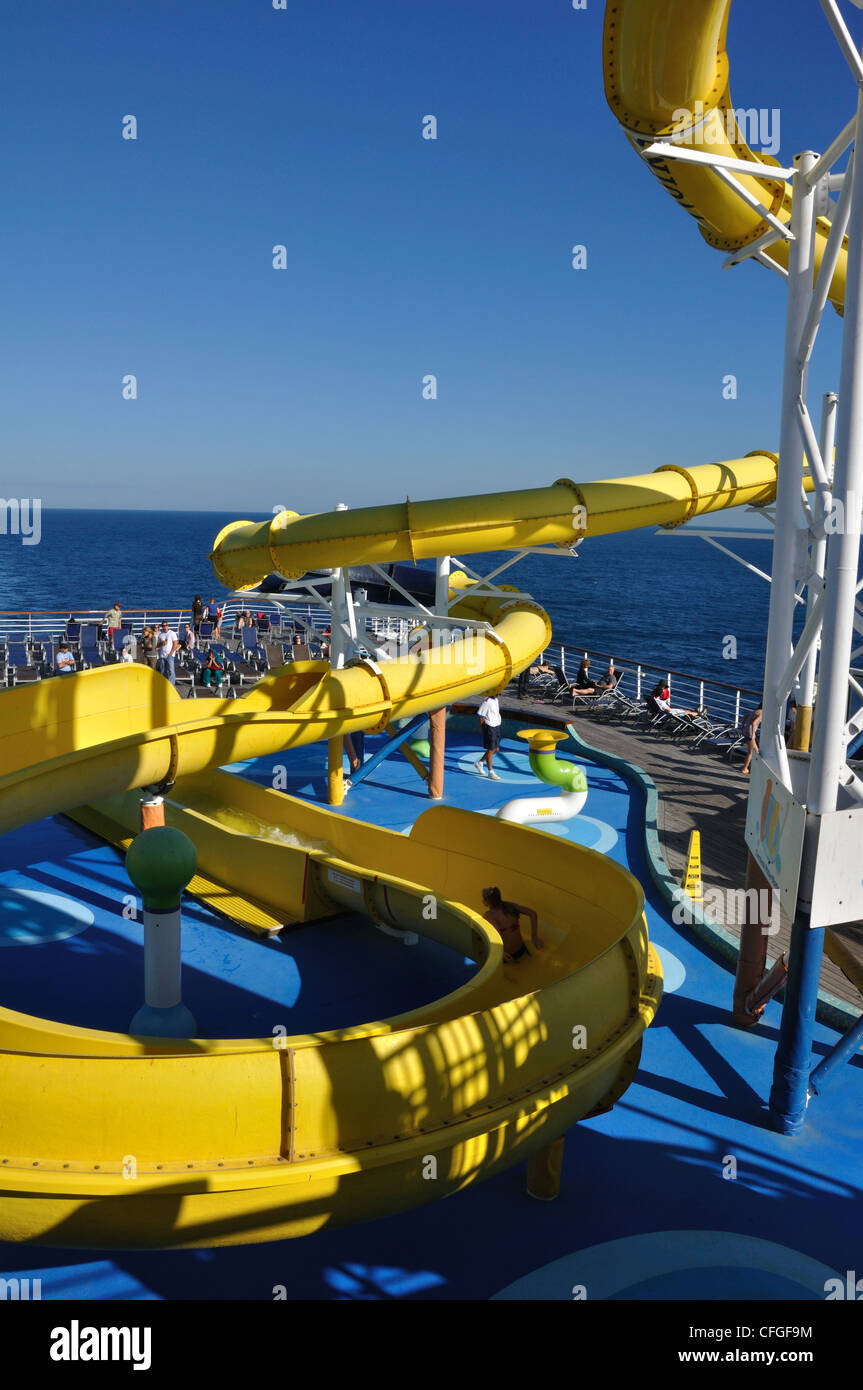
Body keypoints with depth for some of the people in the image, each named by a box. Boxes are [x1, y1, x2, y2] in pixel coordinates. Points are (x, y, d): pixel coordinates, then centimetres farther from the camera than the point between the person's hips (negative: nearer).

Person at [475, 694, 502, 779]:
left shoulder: (495, 700, 10)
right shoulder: (487, 701, -18)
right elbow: (480, 715, -17)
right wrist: (484, 728, -14)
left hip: (496, 726, 9)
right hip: (489, 728, -9)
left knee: (495, 749, 13)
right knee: (490, 750, -1)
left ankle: (480, 763, 28)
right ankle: (491, 772, 9)